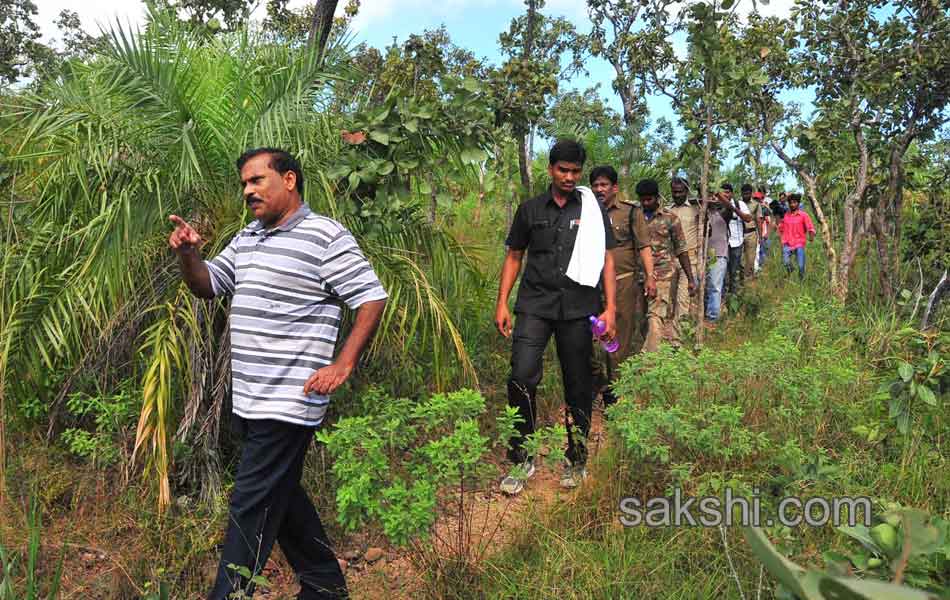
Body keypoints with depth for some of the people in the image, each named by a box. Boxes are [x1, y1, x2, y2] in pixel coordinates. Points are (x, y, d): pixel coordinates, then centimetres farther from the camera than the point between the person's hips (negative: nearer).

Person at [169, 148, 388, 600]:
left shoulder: (325, 237, -10)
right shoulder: (247, 238, 15)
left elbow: (372, 299, -13)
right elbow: (207, 286, 20)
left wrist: (343, 365, -19)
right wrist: (188, 255, -1)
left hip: (289, 404, -9)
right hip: (250, 401, 9)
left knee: (251, 507, -4)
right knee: (280, 496, 19)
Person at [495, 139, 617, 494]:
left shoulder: (592, 209, 8)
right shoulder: (530, 210, 11)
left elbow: (606, 259, 7)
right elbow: (514, 256, 13)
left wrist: (610, 308, -1)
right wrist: (502, 303, 5)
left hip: (578, 309, 0)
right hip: (534, 306, 0)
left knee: (578, 385, 6)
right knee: (521, 377, -13)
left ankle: (576, 459, 22)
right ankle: (521, 459, 2)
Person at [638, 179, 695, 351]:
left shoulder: (670, 218, 1)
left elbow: (681, 250, 3)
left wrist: (690, 279, 0)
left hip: (662, 273, -3)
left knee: (655, 315, -13)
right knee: (664, 315, 10)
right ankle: (673, 344, 25)